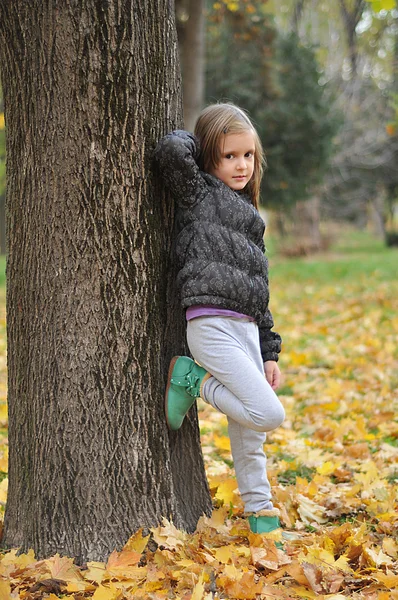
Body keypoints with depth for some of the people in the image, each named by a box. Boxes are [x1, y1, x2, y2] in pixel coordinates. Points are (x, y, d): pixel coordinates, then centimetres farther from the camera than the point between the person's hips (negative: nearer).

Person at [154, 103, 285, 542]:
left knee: (247, 431, 12)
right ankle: (191, 379, 2)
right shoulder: (199, 192, 0)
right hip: (212, 323, -8)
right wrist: (197, 143, 2)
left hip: (245, 328, 8)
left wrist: (269, 351, 19)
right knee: (269, 414, -16)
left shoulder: (247, 215, 23)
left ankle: (261, 516, 24)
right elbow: (171, 150, -23)